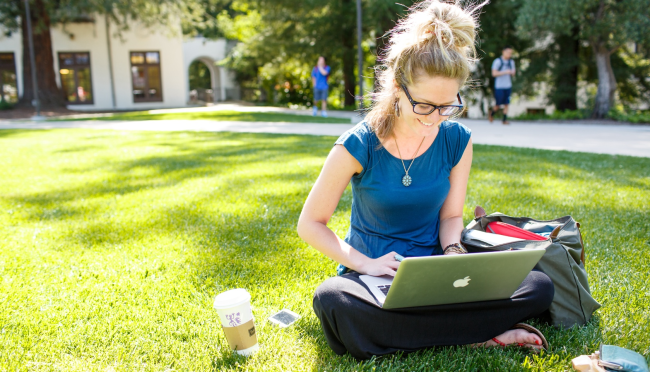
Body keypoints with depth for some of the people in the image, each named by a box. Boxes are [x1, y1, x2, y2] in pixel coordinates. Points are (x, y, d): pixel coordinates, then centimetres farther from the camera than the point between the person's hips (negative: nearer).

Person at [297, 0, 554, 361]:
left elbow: (451, 215, 7)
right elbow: (310, 224, -7)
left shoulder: (457, 140, -3)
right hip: (373, 275, -2)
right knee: (332, 301, -38)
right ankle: (476, 335, -22)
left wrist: (453, 252, -14)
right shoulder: (358, 145, -12)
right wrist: (365, 264, -18)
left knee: (539, 287, -18)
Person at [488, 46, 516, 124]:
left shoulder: (511, 62, 9)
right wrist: (505, 72, -20)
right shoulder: (497, 61, -7)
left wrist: (513, 72, -10)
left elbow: (512, 73, 15)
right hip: (499, 86, -5)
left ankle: (505, 119, 7)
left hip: (508, 86, 5)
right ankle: (491, 113, 27)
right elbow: (494, 73, -12)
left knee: (506, 103, 1)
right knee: (498, 104, 0)